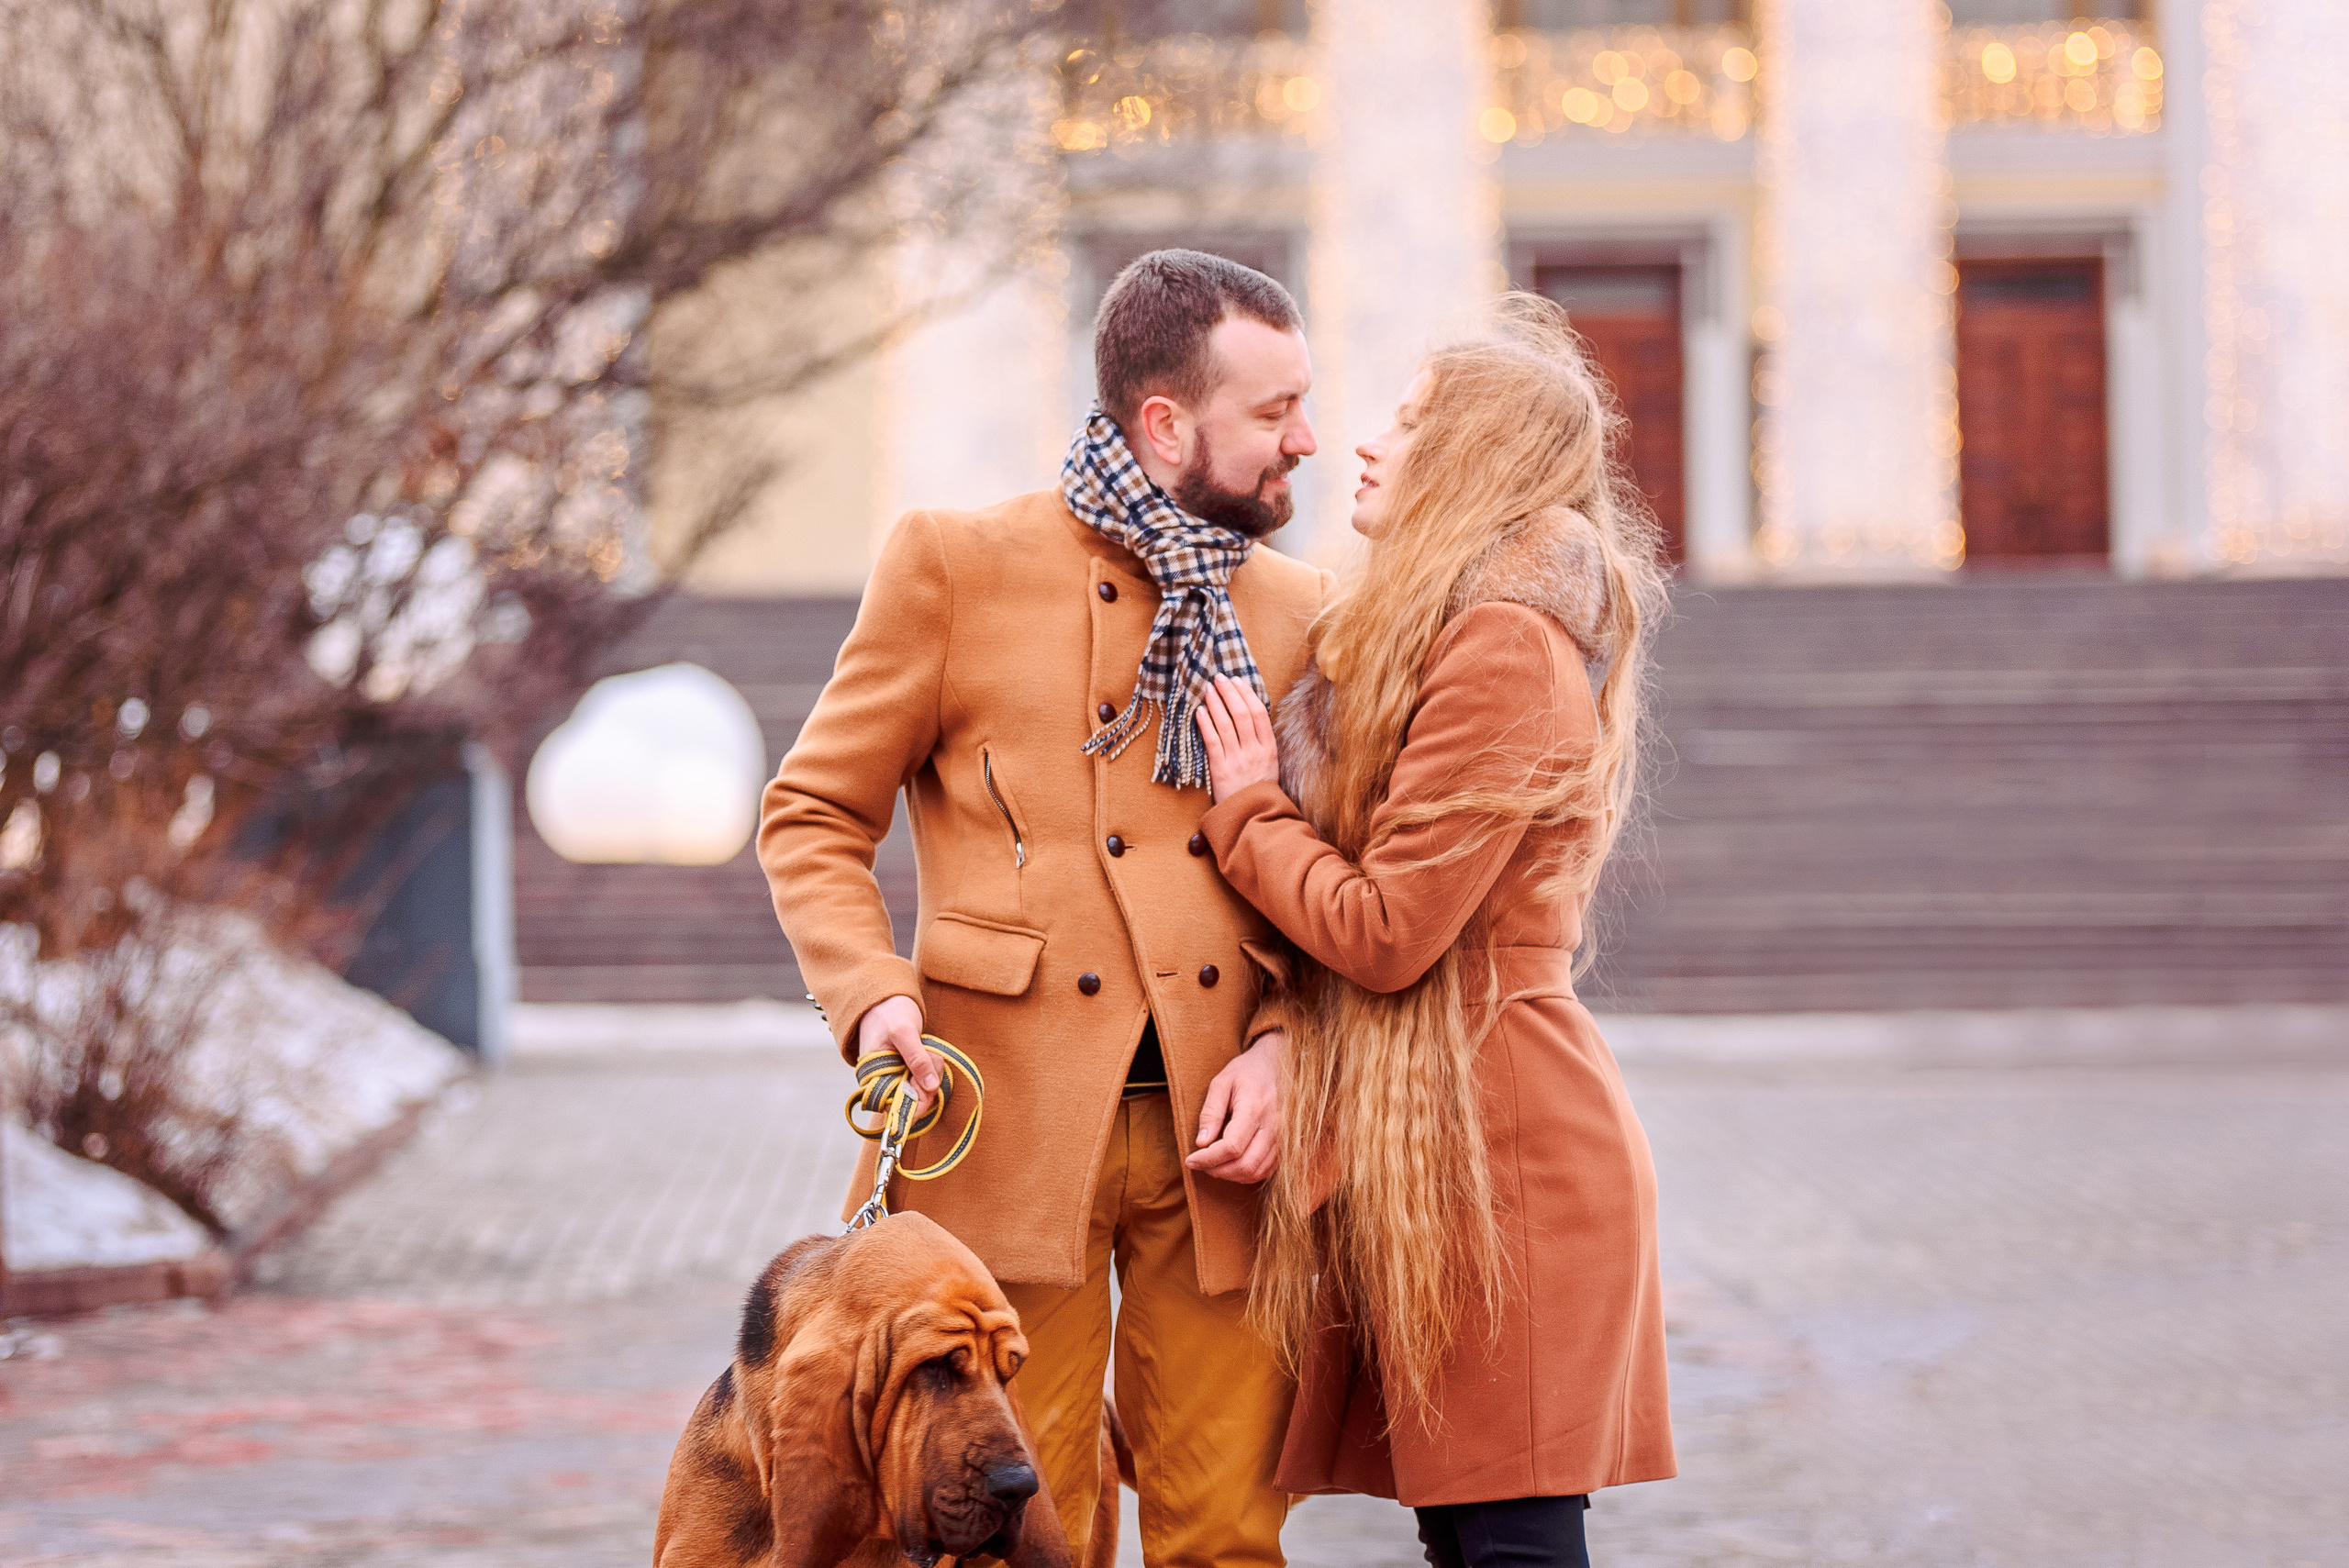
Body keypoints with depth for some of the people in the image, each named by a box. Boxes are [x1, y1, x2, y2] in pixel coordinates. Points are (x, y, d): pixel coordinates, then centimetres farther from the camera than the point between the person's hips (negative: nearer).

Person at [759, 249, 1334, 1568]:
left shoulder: (1300, 608, 13)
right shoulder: (956, 565, 2)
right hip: (1011, 1124, -3)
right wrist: (871, 996, -11)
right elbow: (814, 818, 6)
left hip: (1220, 1130, 3)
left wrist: (1284, 1044, -2)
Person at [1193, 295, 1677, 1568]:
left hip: (1499, 1146, -10)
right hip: (1434, 1142, 10)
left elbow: (1384, 931, -16)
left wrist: (1246, 813, -3)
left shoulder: (1505, 649, -13)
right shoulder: (1453, 638, 20)